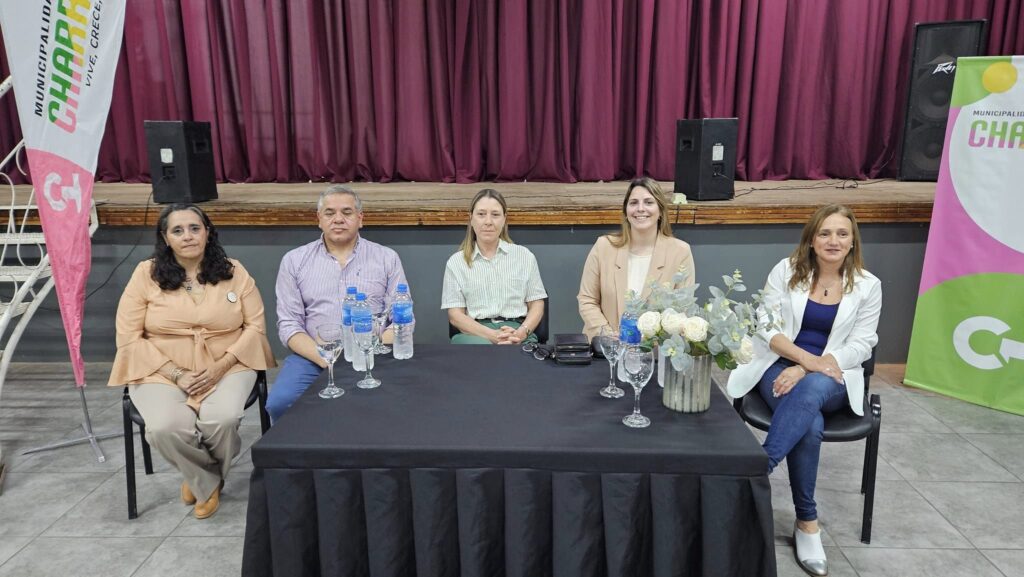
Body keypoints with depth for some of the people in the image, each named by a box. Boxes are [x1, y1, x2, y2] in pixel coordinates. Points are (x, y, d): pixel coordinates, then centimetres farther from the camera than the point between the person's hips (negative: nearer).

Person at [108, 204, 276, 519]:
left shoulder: (233, 272, 3)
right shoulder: (146, 274, 0)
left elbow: (256, 326, 1)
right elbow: (128, 337, -2)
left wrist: (221, 366, -13)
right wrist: (176, 374, -12)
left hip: (226, 369, 0)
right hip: (162, 372, 0)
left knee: (223, 419, -30)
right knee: (166, 428, -30)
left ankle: (202, 479, 7)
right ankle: (208, 482, 4)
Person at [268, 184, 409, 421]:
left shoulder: (387, 258, 9)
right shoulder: (294, 261, 10)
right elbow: (289, 324, 4)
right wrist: (325, 358, -12)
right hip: (313, 356, 1)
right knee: (280, 403, -27)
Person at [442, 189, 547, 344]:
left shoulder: (524, 255, 15)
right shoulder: (456, 262, 11)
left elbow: (537, 304, 12)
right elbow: (455, 315, 4)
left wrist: (522, 332, -11)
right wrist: (492, 335, -14)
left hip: (517, 330, 1)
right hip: (475, 334, 0)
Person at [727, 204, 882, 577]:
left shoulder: (867, 285, 3)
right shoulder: (786, 270, 2)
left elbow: (860, 346, -3)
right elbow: (767, 327, -3)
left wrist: (809, 370, -18)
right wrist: (807, 359, -20)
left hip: (832, 379, 0)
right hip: (781, 366, 0)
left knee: (811, 390, -38)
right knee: (810, 426, -32)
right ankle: (807, 522, -20)